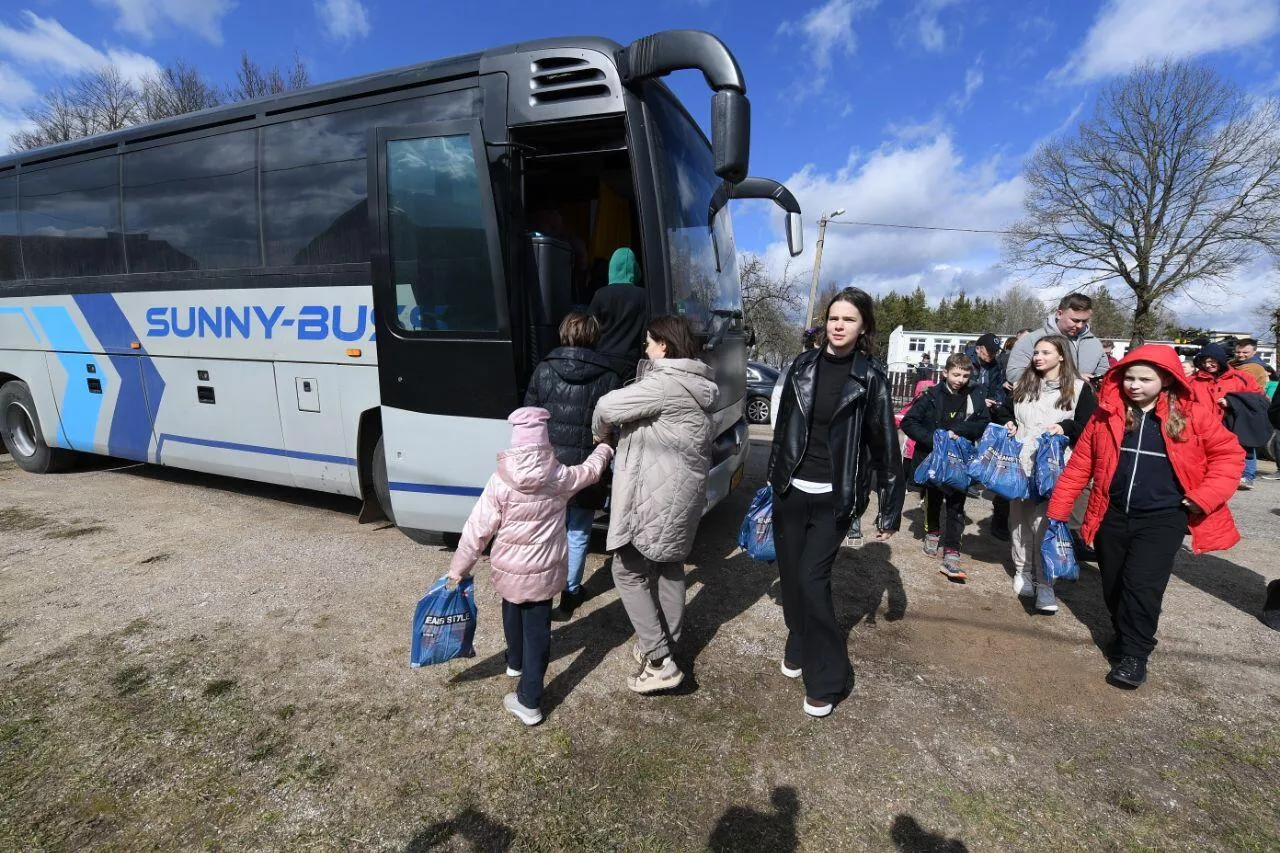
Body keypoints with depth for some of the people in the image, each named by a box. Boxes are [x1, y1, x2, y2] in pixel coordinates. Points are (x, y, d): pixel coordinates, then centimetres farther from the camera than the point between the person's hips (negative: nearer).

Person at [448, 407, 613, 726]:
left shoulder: (500, 481, -16)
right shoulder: (560, 477, -12)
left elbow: (479, 528, -11)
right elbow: (591, 470, 8)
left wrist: (459, 566, 1)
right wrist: (604, 448, 28)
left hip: (509, 569, 0)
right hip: (545, 570, 0)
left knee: (513, 614, 27)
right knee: (537, 629, 9)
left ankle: (515, 662, 51)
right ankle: (530, 699, 13)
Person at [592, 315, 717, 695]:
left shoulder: (665, 384, -21)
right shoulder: (697, 385, 11)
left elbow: (608, 406, -15)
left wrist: (600, 431, 5)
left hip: (657, 495, -10)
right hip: (682, 493, 10)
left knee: (629, 572, 4)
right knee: (669, 567, 20)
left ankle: (660, 662, 5)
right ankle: (664, 646, 35)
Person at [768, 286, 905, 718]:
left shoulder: (870, 378, -6)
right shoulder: (804, 365, 3)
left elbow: (885, 446, -3)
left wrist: (890, 510, -3)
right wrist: (773, 477, 15)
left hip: (833, 498, -3)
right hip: (790, 491, 3)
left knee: (811, 578, -7)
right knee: (790, 575, 11)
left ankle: (827, 677, 12)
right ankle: (800, 646, 36)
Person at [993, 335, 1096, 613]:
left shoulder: (1079, 388, 1)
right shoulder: (1023, 385, 14)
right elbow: (1004, 411, 25)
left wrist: (1065, 428, -17)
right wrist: (1007, 423, 5)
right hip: (1019, 463, 5)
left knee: (1044, 522, -8)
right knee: (1020, 519, 11)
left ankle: (1045, 584, 2)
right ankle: (1022, 570, 26)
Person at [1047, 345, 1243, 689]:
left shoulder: (1192, 416, -5)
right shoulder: (1106, 414, 0)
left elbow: (1229, 454, 3)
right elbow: (1080, 464, 2)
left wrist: (1205, 496, -9)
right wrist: (1057, 509, 1)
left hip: (1162, 518, -3)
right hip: (1112, 515, 3)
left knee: (1142, 584, -10)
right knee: (1112, 586, 12)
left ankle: (1134, 654, 7)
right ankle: (1127, 635, 36)